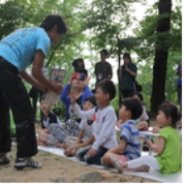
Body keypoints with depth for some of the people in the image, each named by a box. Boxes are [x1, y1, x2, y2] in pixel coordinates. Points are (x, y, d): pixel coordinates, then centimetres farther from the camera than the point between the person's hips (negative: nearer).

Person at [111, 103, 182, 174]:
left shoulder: (165, 131, -15)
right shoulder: (175, 131, 12)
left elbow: (158, 149, -19)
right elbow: (180, 150, 16)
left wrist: (150, 144, -2)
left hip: (166, 165, -9)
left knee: (145, 159, -5)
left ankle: (123, 165, -2)